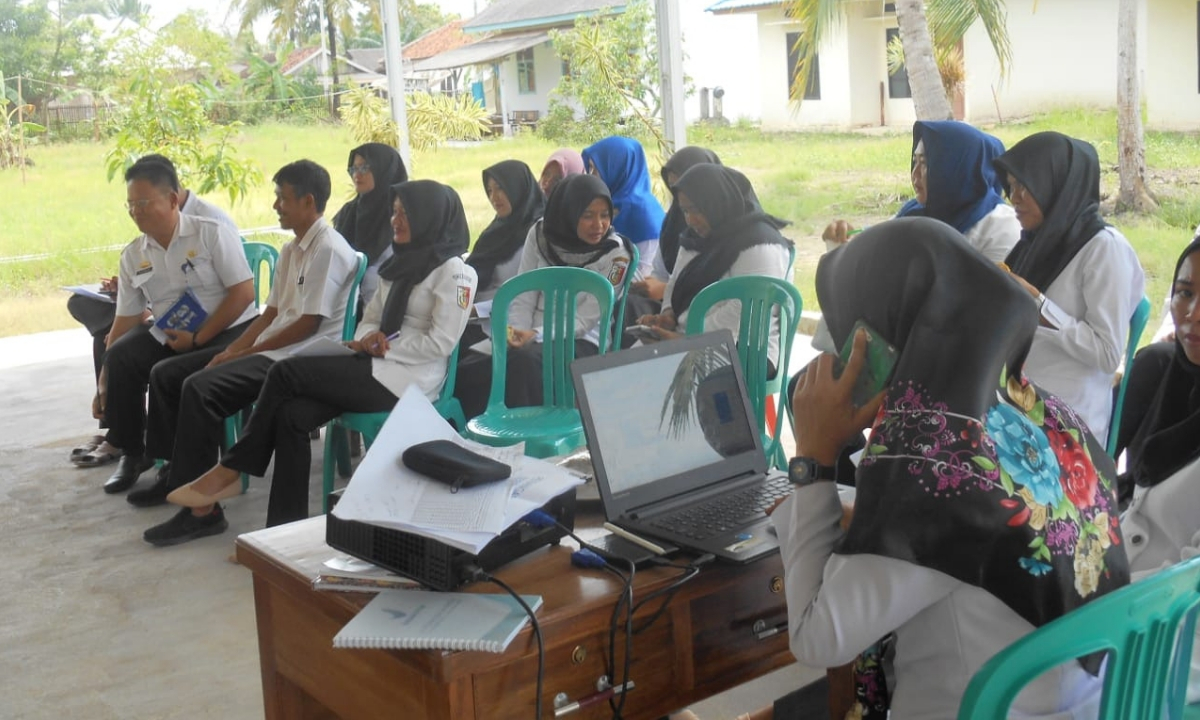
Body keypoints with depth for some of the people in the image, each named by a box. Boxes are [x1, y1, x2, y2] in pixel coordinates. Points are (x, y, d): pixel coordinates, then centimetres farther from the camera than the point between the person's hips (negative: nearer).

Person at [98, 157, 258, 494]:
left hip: (229, 330, -5)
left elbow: (244, 293, -14)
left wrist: (198, 339, -18)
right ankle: (131, 452, 0)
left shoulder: (212, 234, -10)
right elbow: (126, 319, 5)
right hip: (172, 335, 5)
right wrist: (104, 380, 1)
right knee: (121, 356, -19)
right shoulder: (133, 255, 5)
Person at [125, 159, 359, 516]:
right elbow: (271, 313, 16)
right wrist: (232, 350, 1)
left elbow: (308, 325, -18)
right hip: (271, 349, 10)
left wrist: (246, 352, -12)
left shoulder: (328, 250, -14)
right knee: (166, 374, 4)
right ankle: (175, 471, 10)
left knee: (200, 388, -27)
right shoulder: (293, 249, 16)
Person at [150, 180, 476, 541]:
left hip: (409, 378, -8)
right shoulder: (401, 264, 21)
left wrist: (386, 346, -12)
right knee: (291, 414, -17)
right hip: (377, 370, 8)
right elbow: (370, 318, 19)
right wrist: (369, 337, -5)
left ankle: (229, 471, -4)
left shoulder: (454, 272, -6)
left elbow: (440, 343, -14)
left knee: (286, 373, -17)